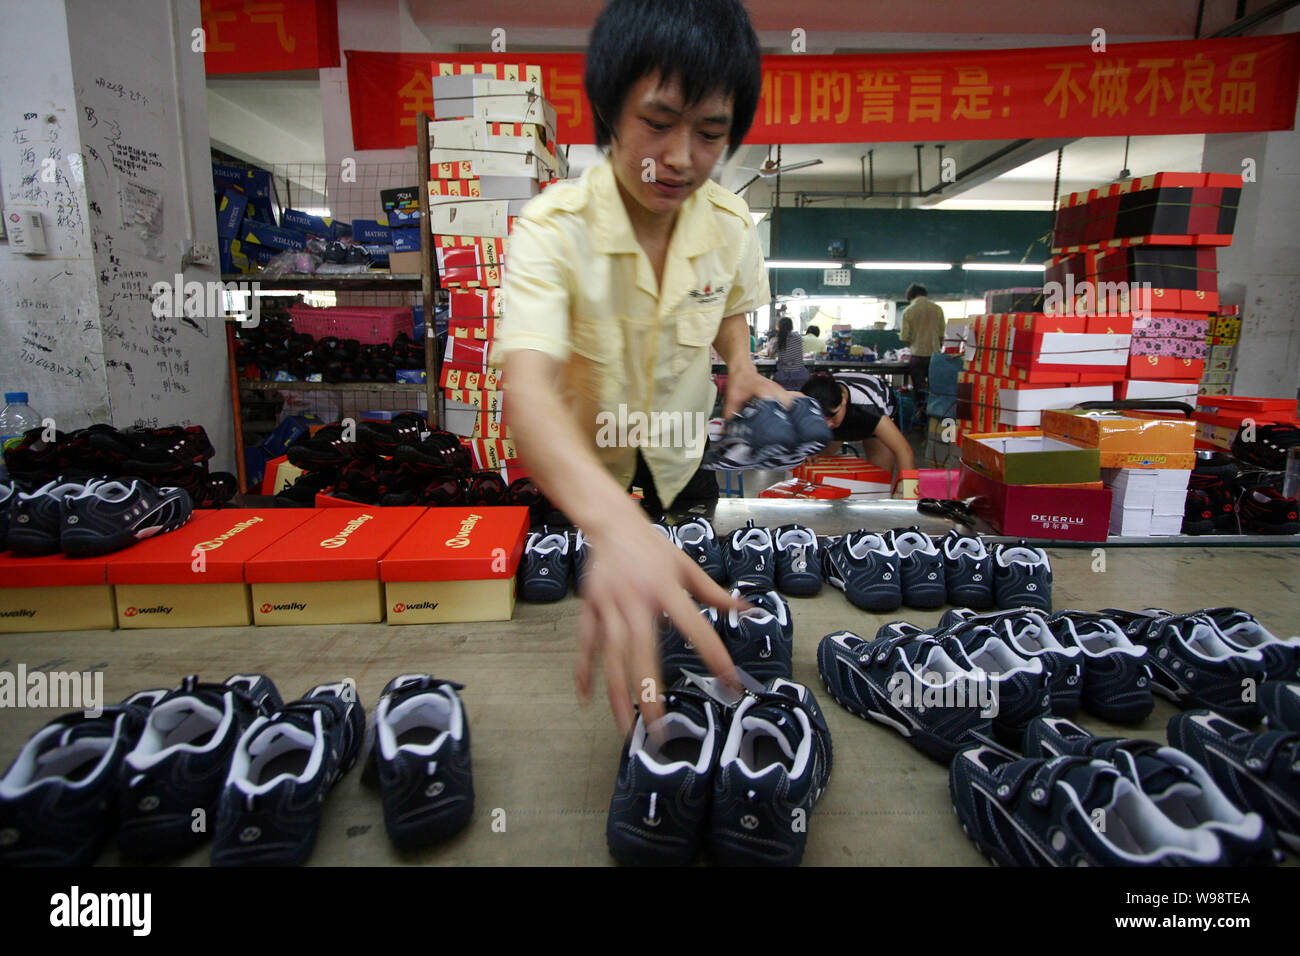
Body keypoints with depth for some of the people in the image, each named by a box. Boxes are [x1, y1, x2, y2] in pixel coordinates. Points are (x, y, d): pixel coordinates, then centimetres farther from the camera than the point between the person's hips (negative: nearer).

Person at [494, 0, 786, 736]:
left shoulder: (732, 222, -15)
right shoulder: (553, 229, -31)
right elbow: (526, 385, -48)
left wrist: (741, 364, -15)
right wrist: (615, 524, -66)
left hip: (683, 461, 4)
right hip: (580, 475, -4)